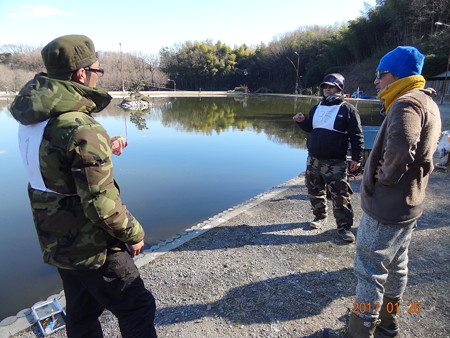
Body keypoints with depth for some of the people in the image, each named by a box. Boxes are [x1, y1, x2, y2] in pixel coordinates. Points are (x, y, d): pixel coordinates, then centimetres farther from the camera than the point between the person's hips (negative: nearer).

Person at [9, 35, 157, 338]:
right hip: (92, 247, -8)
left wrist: (103, 151, 9)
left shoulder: (32, 121, 0)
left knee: (82, 313, 25)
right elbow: (101, 204, -26)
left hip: (57, 241, 8)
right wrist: (134, 234, -10)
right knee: (138, 309, 11)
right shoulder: (82, 129, -27)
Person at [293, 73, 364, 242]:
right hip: (313, 160, 6)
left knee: (340, 196, -4)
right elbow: (309, 128, 23)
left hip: (335, 163, -5)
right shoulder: (316, 108, 13)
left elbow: (357, 136, -5)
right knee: (315, 192, 14)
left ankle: (344, 227, 8)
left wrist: (357, 158, -11)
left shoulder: (348, 109, -3)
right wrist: (302, 121, 1)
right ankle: (320, 216, 34)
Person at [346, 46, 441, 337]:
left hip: (386, 206, -10)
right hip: (408, 204, 10)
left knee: (370, 270, 2)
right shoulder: (427, 103, 13)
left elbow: (400, 147, -40)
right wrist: (392, 174, 9)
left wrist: (387, 176, -22)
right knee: (396, 265, 21)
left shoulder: (406, 102, -20)